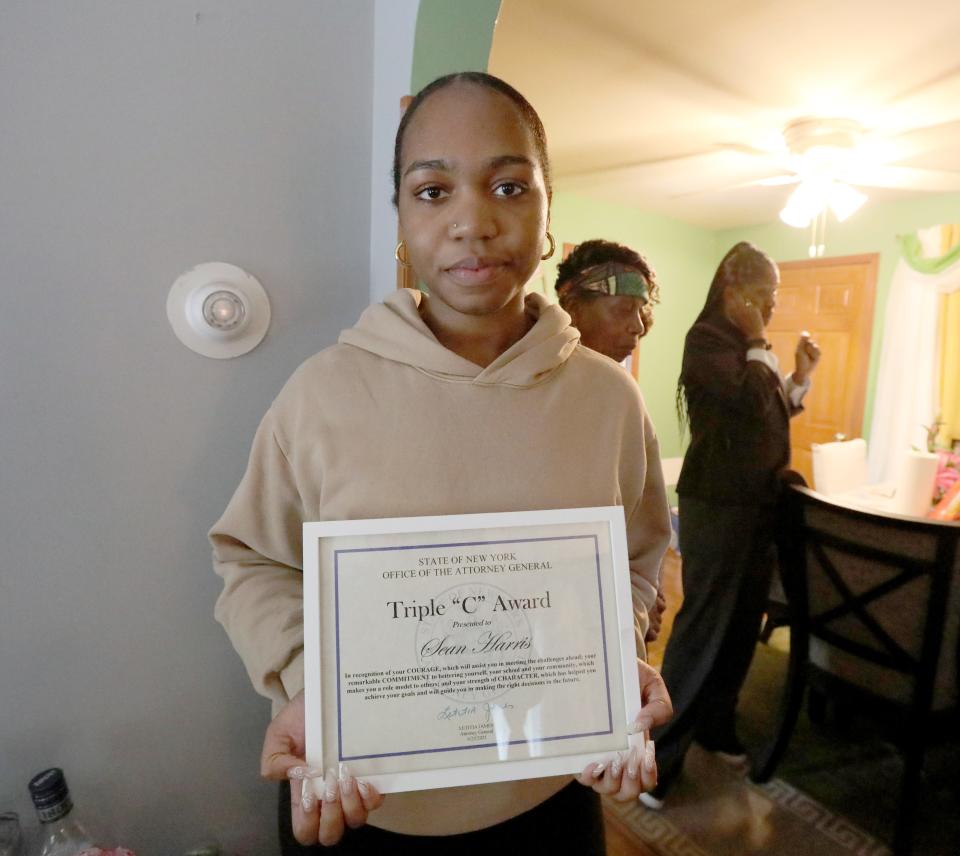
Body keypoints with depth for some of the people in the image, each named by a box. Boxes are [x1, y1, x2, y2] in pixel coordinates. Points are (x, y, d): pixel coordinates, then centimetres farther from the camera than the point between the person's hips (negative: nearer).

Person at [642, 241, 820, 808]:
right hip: (718, 504, -8)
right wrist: (759, 345, -11)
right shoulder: (707, 338, -11)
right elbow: (751, 401, -25)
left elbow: (775, 414, 19)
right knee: (704, 624, -4)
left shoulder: (748, 345, 14)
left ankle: (716, 723, 31)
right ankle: (663, 751, 8)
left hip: (760, 503, 8)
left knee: (743, 622, 14)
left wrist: (802, 375, 9)